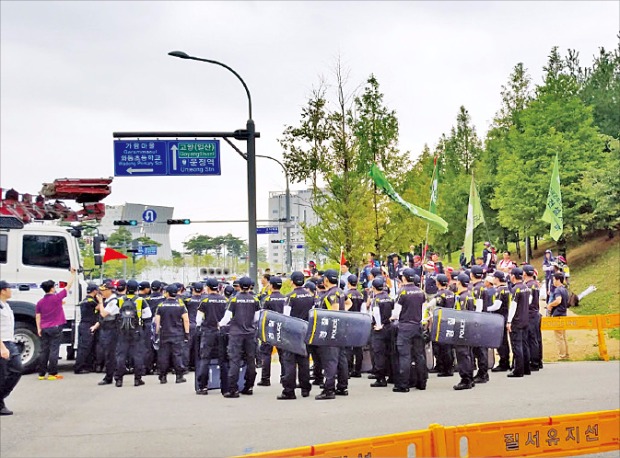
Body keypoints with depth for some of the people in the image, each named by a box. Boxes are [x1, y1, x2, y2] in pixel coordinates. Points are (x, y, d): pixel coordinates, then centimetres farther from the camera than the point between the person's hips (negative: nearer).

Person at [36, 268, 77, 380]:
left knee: (44, 350, 7)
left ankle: (41, 374, 9)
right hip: (55, 328, -5)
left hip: (44, 329, 5)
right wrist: (73, 274, 10)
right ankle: (52, 373, -3)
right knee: (54, 350, -3)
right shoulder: (57, 298, -7)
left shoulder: (40, 302, 5)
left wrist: (39, 328, 12)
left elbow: (38, 316, 6)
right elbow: (68, 286, 0)